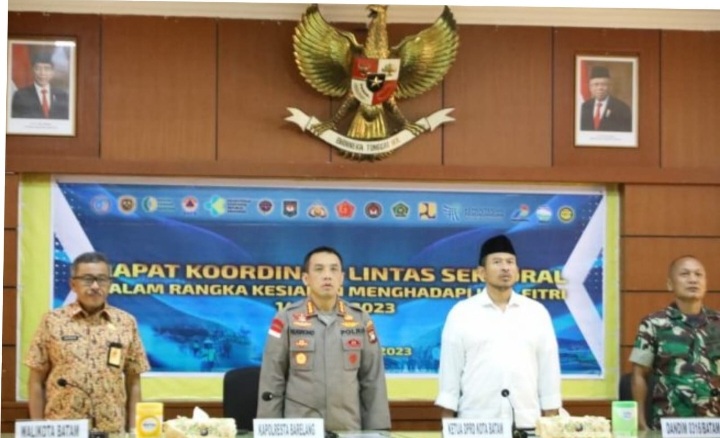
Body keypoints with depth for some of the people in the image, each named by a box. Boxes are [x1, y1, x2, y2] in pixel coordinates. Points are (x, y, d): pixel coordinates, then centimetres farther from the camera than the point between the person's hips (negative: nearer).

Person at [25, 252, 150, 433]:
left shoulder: (126, 323, 5)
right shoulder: (53, 321, 1)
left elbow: (133, 382, 9)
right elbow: (36, 381, 3)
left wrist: (132, 430, 4)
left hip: (112, 430, 1)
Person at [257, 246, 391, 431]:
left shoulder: (361, 320, 6)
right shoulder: (286, 319, 0)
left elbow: (373, 381, 8)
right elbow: (271, 382, 1)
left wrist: (377, 431, 5)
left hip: (349, 429, 2)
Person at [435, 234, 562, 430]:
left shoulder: (537, 312, 9)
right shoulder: (461, 313, 4)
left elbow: (549, 370, 9)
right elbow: (450, 370, 3)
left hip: (526, 423, 2)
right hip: (476, 423, -2)